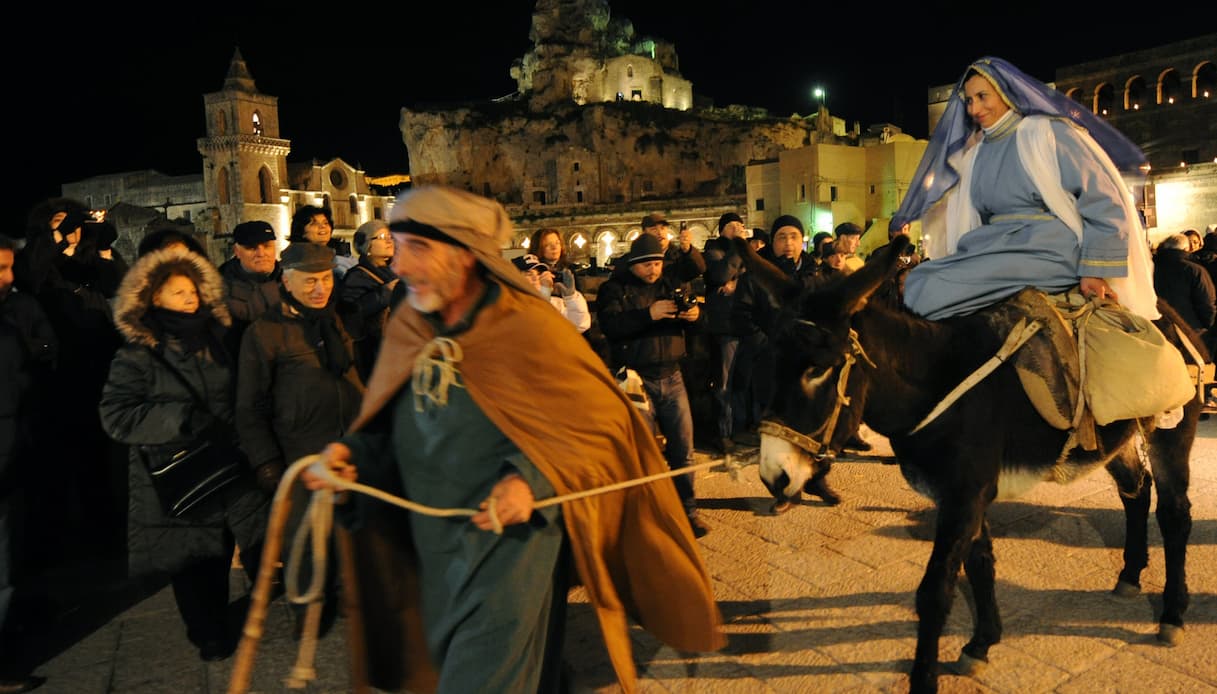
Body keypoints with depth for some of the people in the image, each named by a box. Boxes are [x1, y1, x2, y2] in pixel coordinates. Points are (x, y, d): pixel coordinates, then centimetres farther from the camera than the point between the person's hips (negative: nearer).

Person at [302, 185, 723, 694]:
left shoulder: (529, 328, -18)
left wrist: (535, 480, -25)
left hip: (511, 544, -7)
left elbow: (604, 422, -12)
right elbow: (390, 429, 11)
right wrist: (352, 453, -10)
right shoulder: (407, 328, 0)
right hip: (434, 556, 7)